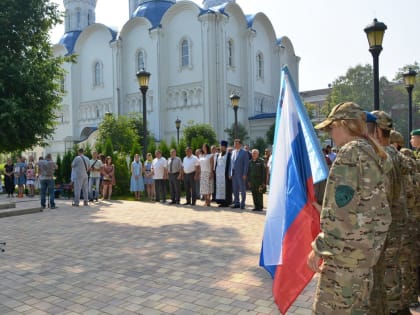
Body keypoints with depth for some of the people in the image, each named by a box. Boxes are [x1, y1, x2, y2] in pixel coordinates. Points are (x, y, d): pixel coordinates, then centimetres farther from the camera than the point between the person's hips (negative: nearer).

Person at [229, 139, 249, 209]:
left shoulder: (244, 152, -3)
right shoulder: (233, 152, 14)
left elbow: (246, 164, -8)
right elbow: (231, 163, 14)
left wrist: (244, 174, -14)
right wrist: (230, 173, 7)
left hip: (241, 174, -5)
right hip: (233, 173, 6)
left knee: (242, 189, 1)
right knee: (235, 189, 9)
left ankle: (242, 204, 8)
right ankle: (236, 203, 18)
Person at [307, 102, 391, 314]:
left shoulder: (350, 152, -15)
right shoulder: (375, 152, 13)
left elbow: (340, 208, -21)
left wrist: (320, 248, -16)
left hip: (348, 246, -10)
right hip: (369, 243, 10)